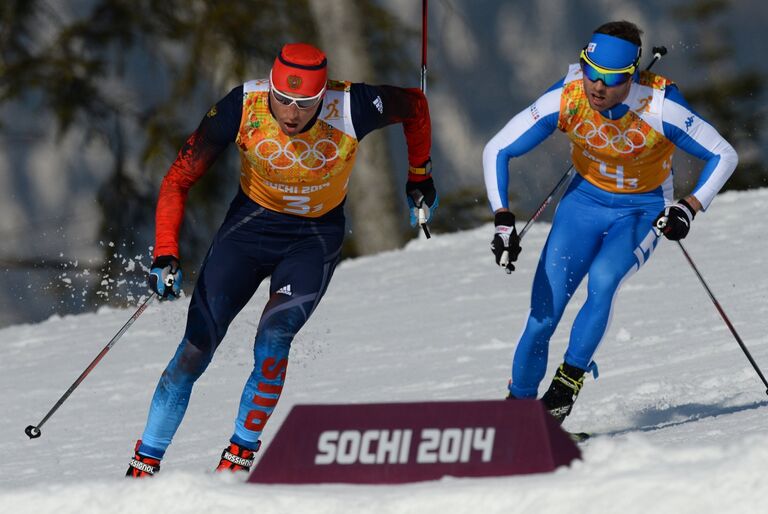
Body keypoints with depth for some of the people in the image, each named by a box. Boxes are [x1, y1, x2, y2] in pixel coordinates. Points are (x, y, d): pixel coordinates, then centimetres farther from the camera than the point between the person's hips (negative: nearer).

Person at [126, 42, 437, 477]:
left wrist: (420, 177, 8)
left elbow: (414, 103, -5)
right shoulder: (242, 107, -25)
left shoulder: (351, 109, -27)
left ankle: (242, 454, -8)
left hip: (316, 237, -1)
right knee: (197, 347, -7)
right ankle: (144, 465, 3)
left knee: (273, 339, -24)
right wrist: (166, 254, -27)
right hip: (251, 224, 1)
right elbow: (180, 179, -17)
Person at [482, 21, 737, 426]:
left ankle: (566, 385, -16)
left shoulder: (660, 108, -29)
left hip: (643, 211, -2)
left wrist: (689, 208, -29)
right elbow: (497, 151, -15)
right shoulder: (565, 100, -25)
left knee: (603, 278, -30)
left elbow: (723, 156, -16)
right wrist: (503, 221, -25)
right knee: (544, 312, -7)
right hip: (586, 199, 2)